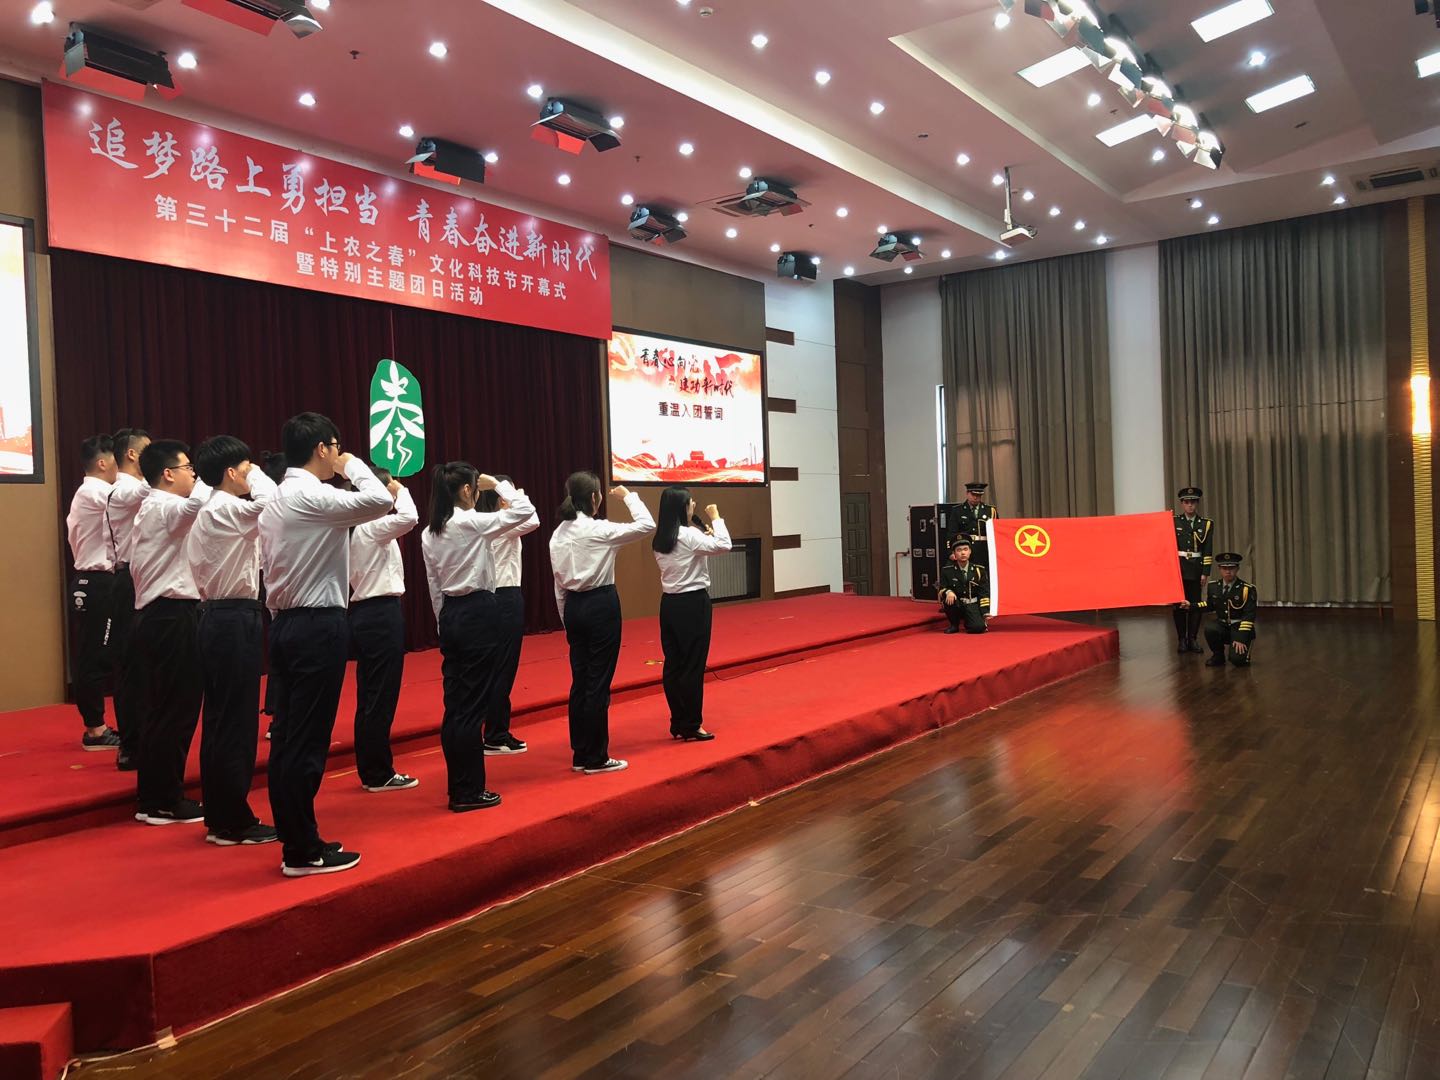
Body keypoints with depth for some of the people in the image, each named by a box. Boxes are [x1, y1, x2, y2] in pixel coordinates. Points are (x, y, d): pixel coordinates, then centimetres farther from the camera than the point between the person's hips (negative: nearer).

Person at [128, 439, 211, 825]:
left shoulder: (151, 509, 19)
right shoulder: (165, 507, -13)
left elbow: (136, 566, 22)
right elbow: (200, 502, -33)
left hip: (156, 615, 10)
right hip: (171, 617, -10)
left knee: (162, 710, 13)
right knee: (175, 710, -4)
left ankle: (155, 797, 20)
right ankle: (164, 802, 3)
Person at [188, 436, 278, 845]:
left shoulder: (207, 512, 16)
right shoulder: (226, 509, -15)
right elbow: (274, 501, -29)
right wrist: (256, 475, -12)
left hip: (217, 616, 10)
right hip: (234, 619, -10)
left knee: (220, 720, 13)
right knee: (236, 722, -4)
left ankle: (219, 817, 21)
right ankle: (233, 822, 4)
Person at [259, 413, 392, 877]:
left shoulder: (277, 500, 14)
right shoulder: (311, 496, -15)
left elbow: (267, 565, 17)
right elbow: (381, 500, -27)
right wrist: (354, 465, -7)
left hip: (286, 623, 10)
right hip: (318, 625, -10)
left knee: (288, 737, 11)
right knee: (307, 740, -3)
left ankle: (295, 840, 20)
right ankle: (303, 851, 5)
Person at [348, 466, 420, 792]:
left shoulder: (358, 528, 14)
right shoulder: (373, 527, -15)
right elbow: (409, 519, -31)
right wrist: (400, 491, -17)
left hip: (364, 612, 9)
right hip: (382, 614, -9)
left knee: (369, 697, 12)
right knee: (382, 697, -2)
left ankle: (370, 771, 19)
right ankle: (379, 774, 5)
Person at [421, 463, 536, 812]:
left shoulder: (429, 533, 7)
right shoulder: (473, 522, -15)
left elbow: (434, 586, 12)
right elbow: (525, 510, -15)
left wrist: (444, 622, 20)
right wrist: (498, 484, -2)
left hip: (451, 614, 8)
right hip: (478, 613, -7)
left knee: (455, 703, 11)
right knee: (473, 705, -2)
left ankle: (459, 788, 19)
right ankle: (469, 792, 5)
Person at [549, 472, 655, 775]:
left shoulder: (558, 534, 7)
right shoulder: (600, 530, -14)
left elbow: (559, 584, 11)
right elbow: (646, 525, -9)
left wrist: (566, 618, 18)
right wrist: (629, 496, 4)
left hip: (574, 607, 7)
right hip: (600, 605, -7)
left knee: (580, 679, 12)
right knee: (598, 682, 0)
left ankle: (580, 754, 18)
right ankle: (595, 758, 6)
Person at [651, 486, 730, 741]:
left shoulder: (660, 539, 8)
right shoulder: (688, 535, -16)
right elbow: (723, 546, -22)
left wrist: (704, 536, 11)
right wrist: (716, 518, -10)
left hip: (669, 603, 8)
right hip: (692, 603, -8)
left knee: (674, 664, 10)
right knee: (693, 665, -1)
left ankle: (678, 723, 18)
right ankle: (690, 726, 5)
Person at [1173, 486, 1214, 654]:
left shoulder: (1206, 524, 5)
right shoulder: (1173, 522, 3)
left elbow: (1208, 551, 1)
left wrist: (1205, 573, -5)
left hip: (1196, 569, 1)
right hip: (1177, 568, -1)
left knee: (1196, 605, 3)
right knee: (1179, 605, 0)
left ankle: (1192, 640, 10)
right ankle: (1182, 640, 7)